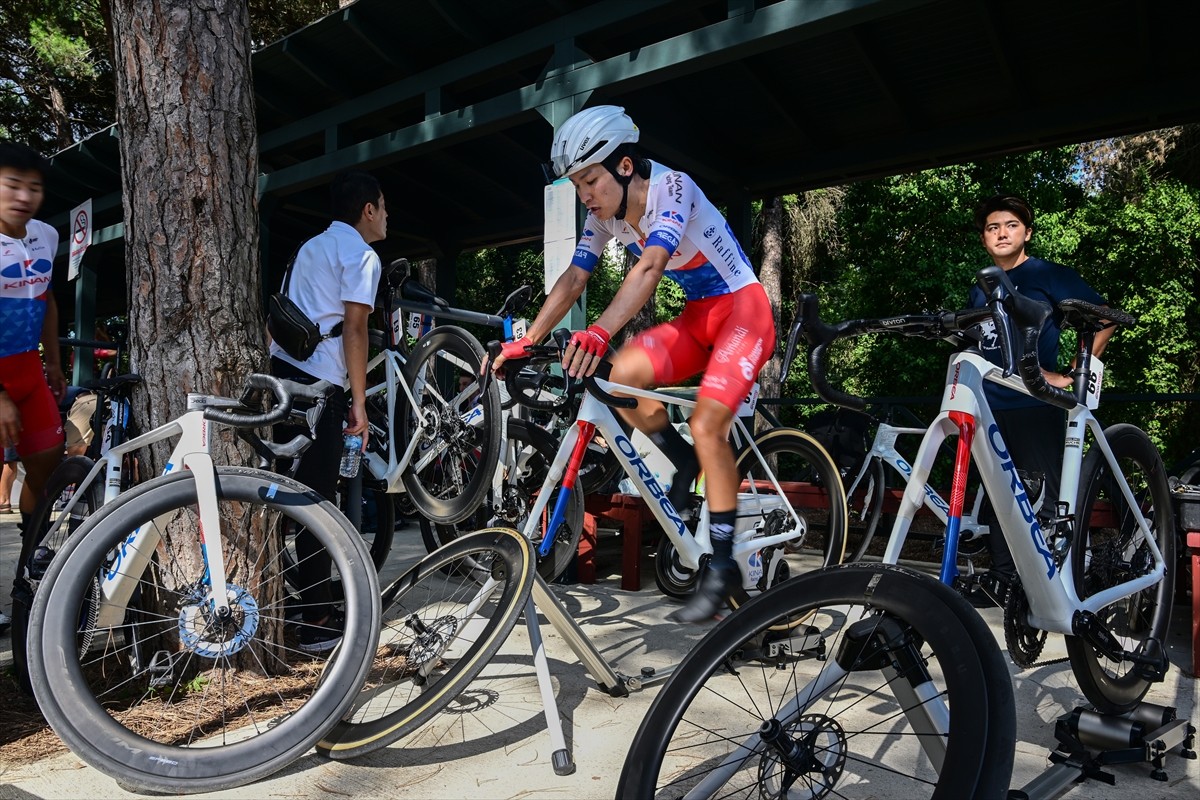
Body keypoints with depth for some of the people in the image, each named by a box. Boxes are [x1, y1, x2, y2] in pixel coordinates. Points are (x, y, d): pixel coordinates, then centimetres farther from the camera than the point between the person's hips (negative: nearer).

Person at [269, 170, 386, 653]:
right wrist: (359, 402, -9)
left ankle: (311, 606, 25)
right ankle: (315, 624, -1)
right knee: (317, 499, -6)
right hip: (319, 381, -9)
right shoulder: (362, 255, -3)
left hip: (282, 371, 9)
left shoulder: (312, 246, 24)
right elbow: (353, 330, -11)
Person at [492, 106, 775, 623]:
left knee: (706, 426, -21)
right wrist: (524, 343, -14)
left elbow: (650, 267, -39)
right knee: (625, 374, -22)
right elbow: (572, 280, -4)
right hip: (697, 316, 6)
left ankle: (723, 566, -8)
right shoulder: (605, 216, -2)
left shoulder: (670, 187, -23)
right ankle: (684, 462, 3)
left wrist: (599, 333, -53)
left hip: (743, 309, -6)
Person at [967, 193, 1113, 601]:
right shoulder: (981, 291, 15)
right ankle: (1000, 578, 20)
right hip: (991, 407, 6)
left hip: (1036, 407, -5)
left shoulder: (1049, 275, 0)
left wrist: (1070, 375, -6)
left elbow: (1104, 320, 0)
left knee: (1044, 501, -3)